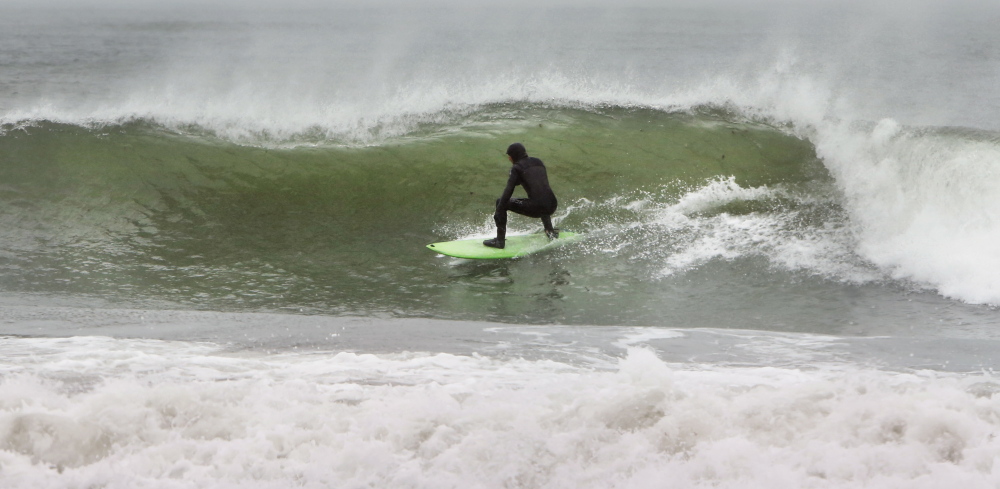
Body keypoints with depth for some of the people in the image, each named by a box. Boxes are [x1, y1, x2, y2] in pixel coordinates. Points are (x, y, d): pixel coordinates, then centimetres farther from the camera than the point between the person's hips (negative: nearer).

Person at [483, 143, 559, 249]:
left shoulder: (517, 168, 3)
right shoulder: (538, 162, 22)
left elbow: (508, 191, -6)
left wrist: (497, 214, -4)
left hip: (536, 208, -6)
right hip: (552, 206, 6)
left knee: (501, 202, 9)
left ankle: (500, 240, 6)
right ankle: (550, 232, 36)